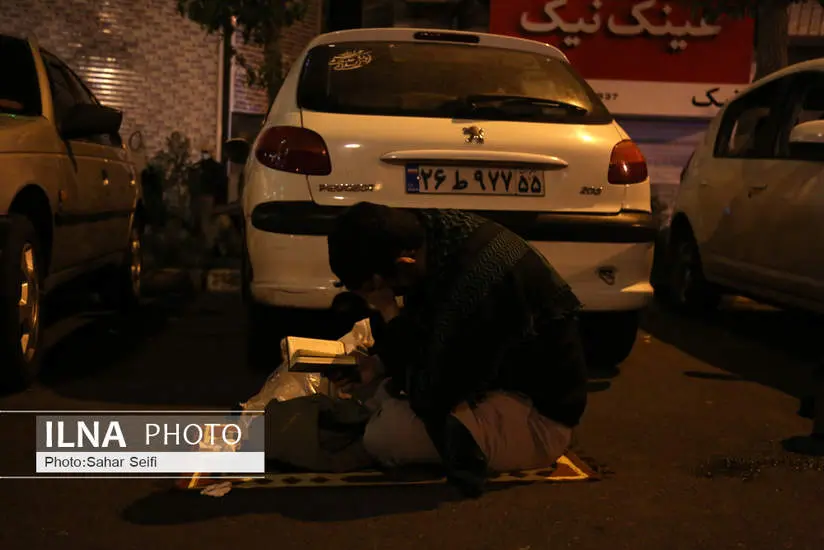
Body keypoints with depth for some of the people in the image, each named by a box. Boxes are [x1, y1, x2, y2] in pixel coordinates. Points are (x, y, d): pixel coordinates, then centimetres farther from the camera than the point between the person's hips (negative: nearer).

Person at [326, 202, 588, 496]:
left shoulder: (474, 283, -36)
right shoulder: (433, 232, -8)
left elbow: (429, 394, -25)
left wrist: (388, 311, -19)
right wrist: (378, 363, 2)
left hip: (537, 415, -9)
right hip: (498, 376, 9)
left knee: (382, 437, -20)